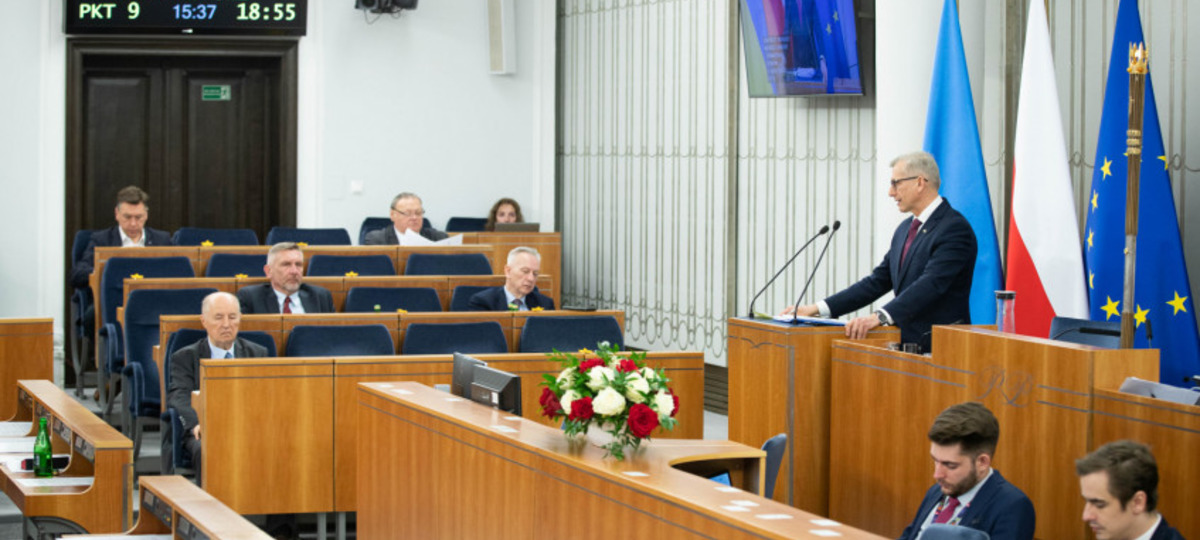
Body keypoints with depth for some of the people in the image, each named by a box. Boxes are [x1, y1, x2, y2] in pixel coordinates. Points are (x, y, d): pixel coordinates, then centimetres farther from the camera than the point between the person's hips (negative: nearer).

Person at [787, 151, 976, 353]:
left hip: (939, 347, -7)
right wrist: (819, 309, 7)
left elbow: (930, 284, -22)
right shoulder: (905, 229, 19)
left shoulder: (955, 228, -10)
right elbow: (878, 281, 17)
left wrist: (881, 317, -34)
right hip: (906, 343, 7)